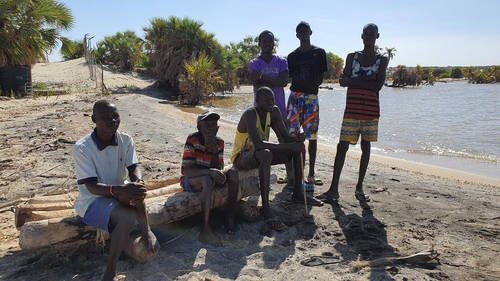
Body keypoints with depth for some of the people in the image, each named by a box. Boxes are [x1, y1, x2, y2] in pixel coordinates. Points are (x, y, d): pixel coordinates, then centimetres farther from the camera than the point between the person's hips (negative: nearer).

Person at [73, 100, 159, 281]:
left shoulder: (125, 140, -7)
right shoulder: (82, 148, -20)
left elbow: (134, 168, -11)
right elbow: (91, 187, -24)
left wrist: (138, 182, -36)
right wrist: (118, 190, -43)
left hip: (119, 192, 4)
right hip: (92, 200, -4)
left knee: (134, 189, -33)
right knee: (127, 218, -32)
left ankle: (145, 231, -15)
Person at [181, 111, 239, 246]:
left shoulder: (219, 142, -5)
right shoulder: (192, 139, -20)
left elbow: (218, 169, -9)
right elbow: (187, 170, -25)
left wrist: (215, 151, -24)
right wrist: (210, 171, -39)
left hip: (208, 178, 5)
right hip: (190, 180, -5)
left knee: (232, 172, -18)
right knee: (208, 180, -37)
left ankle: (230, 215, -6)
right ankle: (205, 231, -38)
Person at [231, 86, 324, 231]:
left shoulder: (274, 111, -4)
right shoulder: (249, 115, -26)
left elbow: (286, 137, -3)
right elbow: (258, 144, -39)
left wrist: (297, 139, -27)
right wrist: (290, 146, -40)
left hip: (260, 154, 8)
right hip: (241, 157, -8)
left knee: (298, 146, -2)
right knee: (266, 154, -41)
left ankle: (297, 193, 7)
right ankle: (265, 209, -35)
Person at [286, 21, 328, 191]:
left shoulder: (319, 53, 8)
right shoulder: (292, 56, 12)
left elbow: (321, 77, 7)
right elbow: (291, 77, 11)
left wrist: (313, 87, -6)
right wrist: (300, 87, -3)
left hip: (312, 96, -1)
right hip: (295, 95, 1)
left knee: (312, 136, 1)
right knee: (292, 135, -4)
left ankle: (311, 174, 9)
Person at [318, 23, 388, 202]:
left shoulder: (382, 59, 6)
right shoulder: (352, 57, 8)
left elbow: (378, 85, -8)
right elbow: (343, 81, -4)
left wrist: (355, 81, -9)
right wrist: (367, 80, -11)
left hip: (371, 111, 0)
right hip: (352, 110, 0)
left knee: (366, 148, 7)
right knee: (342, 147, -7)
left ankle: (359, 188, 18)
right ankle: (334, 189, -5)